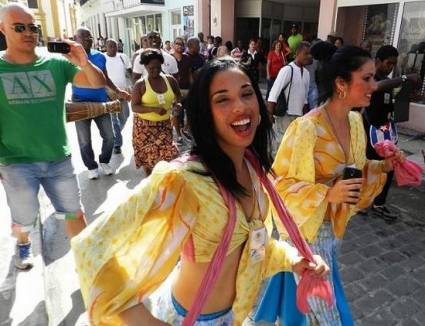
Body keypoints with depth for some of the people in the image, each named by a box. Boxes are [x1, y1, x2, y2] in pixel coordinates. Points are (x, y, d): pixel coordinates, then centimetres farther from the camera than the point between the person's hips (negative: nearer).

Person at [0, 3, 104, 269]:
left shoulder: (56, 64, -2)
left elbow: (99, 83, -5)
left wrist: (84, 63, -25)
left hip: (59, 158, 1)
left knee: (74, 214, 11)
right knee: (24, 220, 17)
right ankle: (23, 244, 51)